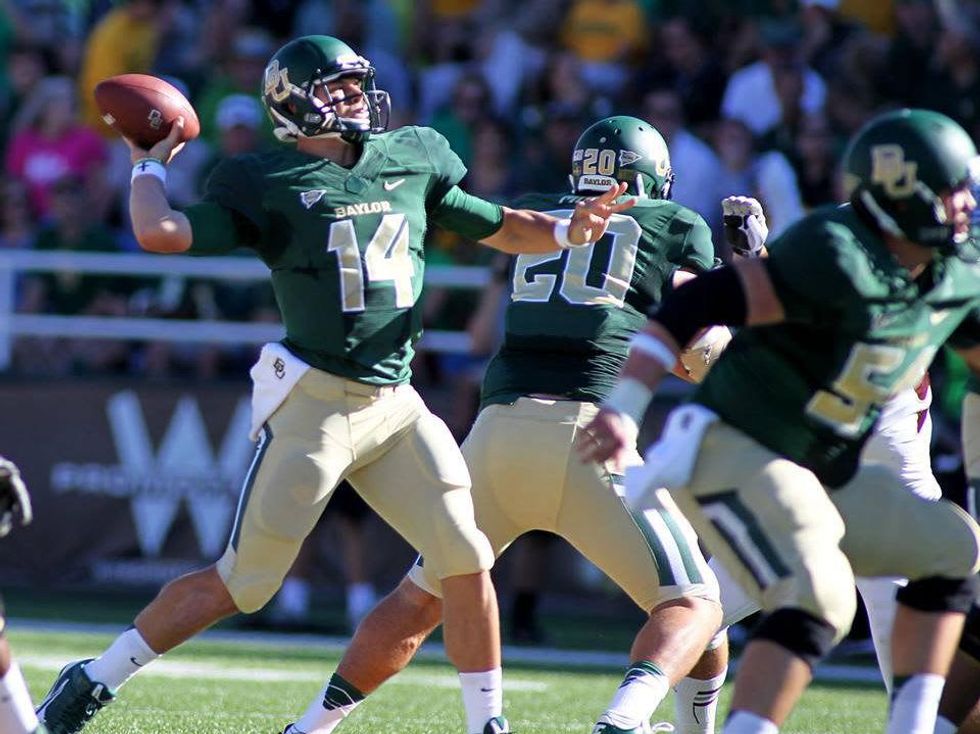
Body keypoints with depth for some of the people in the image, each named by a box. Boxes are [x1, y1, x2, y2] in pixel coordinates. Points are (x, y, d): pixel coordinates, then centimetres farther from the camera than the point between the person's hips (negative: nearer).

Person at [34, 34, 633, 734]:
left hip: (397, 407, 5)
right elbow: (160, 233, -15)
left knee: (468, 562, -2)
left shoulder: (412, 162, 11)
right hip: (315, 404, -5)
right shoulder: (267, 185, -4)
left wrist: (566, 230, 5)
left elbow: (498, 228, 23)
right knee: (242, 582, -1)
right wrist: (149, 166, 1)